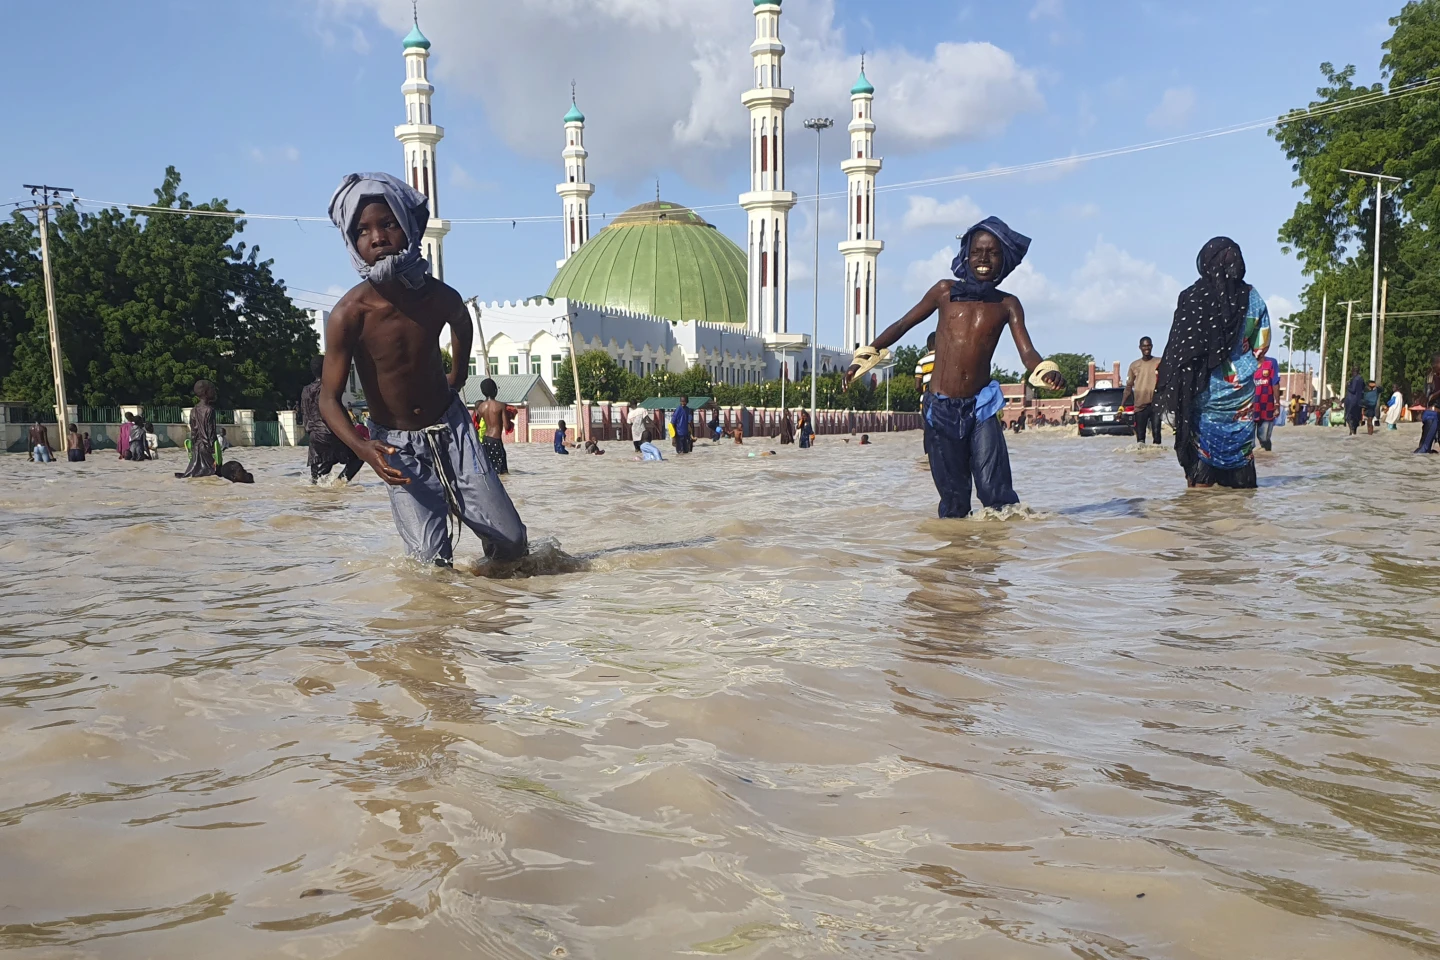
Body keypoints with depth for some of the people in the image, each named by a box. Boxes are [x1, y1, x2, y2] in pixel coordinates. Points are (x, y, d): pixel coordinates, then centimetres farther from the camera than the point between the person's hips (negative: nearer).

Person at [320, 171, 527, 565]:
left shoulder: (440, 296, -11)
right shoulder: (349, 314, -21)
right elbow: (329, 399, -18)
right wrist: (363, 448, -34)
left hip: (451, 427, 3)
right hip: (399, 445, -2)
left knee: (512, 543, -1)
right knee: (433, 560, -11)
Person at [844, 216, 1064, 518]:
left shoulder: (1007, 305, 5)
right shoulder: (946, 291, 5)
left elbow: (1027, 353, -4)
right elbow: (902, 325, 14)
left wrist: (1049, 371, -26)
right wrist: (863, 357, 9)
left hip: (981, 408, 0)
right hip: (941, 409, 1)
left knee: (995, 490, -13)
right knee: (953, 495, 5)